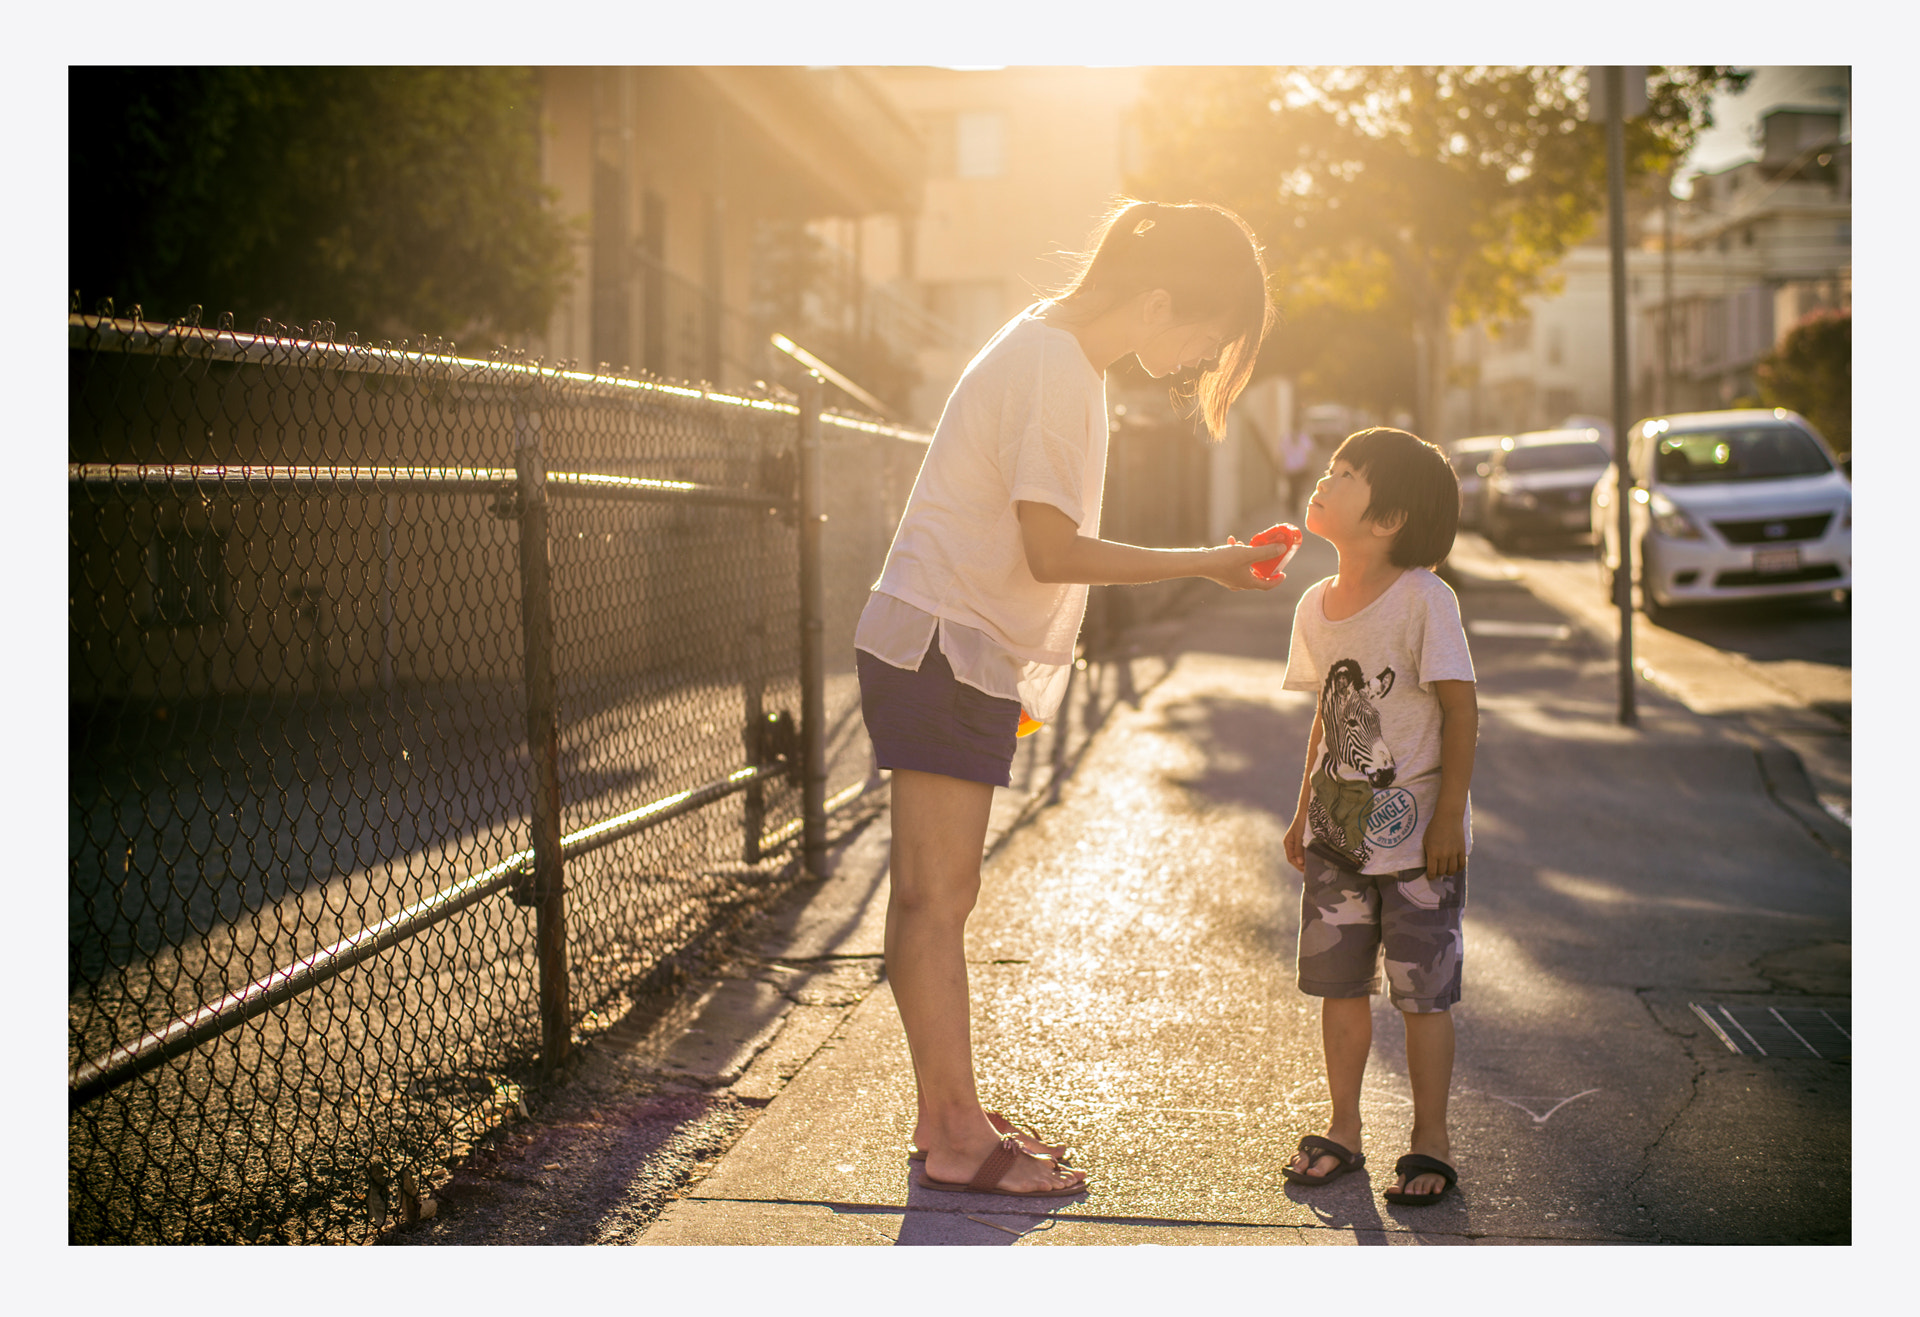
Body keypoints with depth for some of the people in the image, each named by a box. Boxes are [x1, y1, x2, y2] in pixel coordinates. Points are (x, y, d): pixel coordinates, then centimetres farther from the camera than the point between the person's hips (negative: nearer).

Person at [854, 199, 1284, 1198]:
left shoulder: (1058, 353, 14)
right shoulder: (1053, 368, -17)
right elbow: (1052, 552, -20)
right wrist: (1204, 564, -14)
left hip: (961, 653, 10)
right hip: (940, 649, -10)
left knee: (933, 895, 12)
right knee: (938, 898, -5)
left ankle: (945, 1117, 19)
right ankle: (959, 1140, 0)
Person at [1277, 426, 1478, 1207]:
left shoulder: (1423, 599, -15)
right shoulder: (1316, 606, 5)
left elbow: (1461, 710, -14)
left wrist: (1448, 817, -16)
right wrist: (1305, 813, 15)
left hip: (1414, 835, -6)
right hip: (1338, 830, 6)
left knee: (1422, 990, 2)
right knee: (1337, 982, 10)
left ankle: (1431, 1142, 14)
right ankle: (1343, 1130, 23)